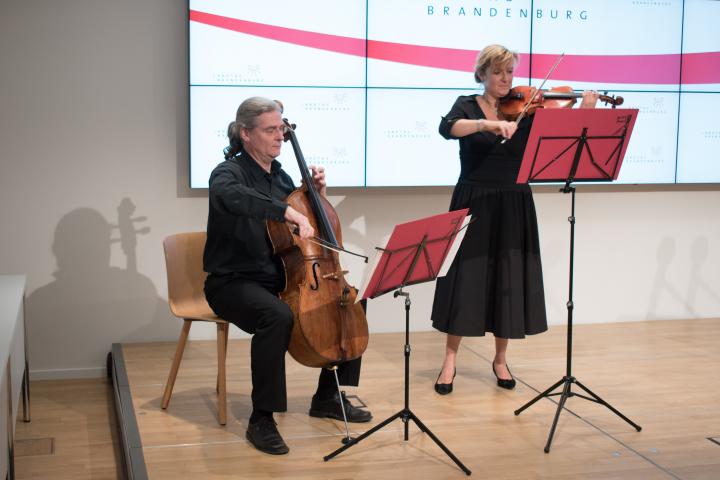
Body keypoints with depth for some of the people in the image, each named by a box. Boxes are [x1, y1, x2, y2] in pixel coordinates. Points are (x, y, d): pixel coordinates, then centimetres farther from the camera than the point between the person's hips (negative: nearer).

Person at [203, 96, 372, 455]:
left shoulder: (280, 176, 11)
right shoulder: (228, 172, -12)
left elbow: (311, 227, 21)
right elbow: (231, 195, -40)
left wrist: (316, 192, 4)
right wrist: (287, 211, -47)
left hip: (279, 280, 8)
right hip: (233, 283, -8)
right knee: (277, 316, -38)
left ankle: (327, 397, 17)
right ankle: (261, 420, -26)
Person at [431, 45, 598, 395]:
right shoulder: (467, 105, 1)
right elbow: (447, 129, -22)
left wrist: (583, 114, -22)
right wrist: (488, 123, -37)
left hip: (513, 206, 2)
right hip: (473, 204, -2)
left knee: (509, 281, 6)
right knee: (465, 278, 1)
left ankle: (500, 359, 22)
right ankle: (450, 360, 14)